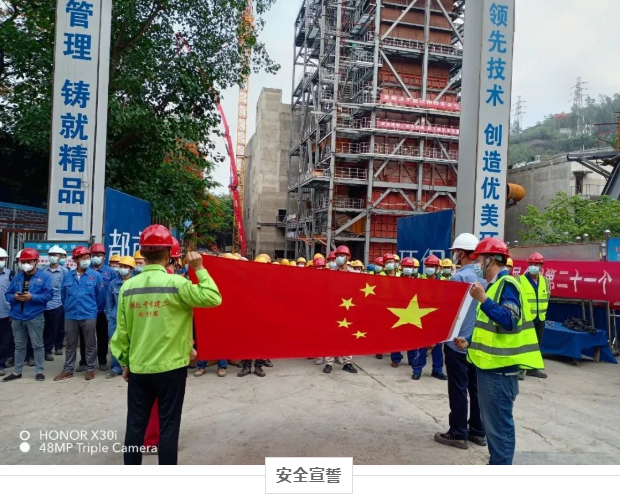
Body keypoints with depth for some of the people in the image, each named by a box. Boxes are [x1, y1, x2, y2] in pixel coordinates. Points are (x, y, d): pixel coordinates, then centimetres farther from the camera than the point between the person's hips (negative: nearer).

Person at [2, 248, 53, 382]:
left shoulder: (44, 277, -2)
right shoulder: (17, 277, 12)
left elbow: (49, 294, -11)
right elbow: (7, 295, 11)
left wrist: (32, 297, -21)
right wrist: (15, 297, -11)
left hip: (35, 317, -5)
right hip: (17, 317, 5)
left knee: (37, 345, 2)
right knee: (19, 345, 15)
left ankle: (39, 371, 10)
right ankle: (17, 372, 24)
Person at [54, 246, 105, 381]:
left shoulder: (96, 275, -5)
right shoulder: (68, 276, 4)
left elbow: (101, 295, 0)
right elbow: (63, 295, 15)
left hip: (89, 316, -3)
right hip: (70, 316, 3)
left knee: (90, 344, 7)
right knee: (70, 344, 12)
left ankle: (90, 369, 17)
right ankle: (68, 370, 22)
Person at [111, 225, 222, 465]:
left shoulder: (128, 287, -2)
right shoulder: (176, 283, -15)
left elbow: (122, 331, 4)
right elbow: (213, 299, -12)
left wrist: (125, 362, 15)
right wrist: (200, 269, -4)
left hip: (138, 368, 4)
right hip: (171, 368, -4)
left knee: (135, 425, 14)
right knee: (168, 427, 6)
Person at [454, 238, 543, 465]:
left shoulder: (506, 285, -14)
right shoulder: (494, 285, 15)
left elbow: (509, 321, -27)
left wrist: (483, 300, -31)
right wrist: (470, 343, 12)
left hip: (500, 368, -10)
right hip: (489, 365, 10)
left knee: (499, 424, 0)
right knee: (491, 422, 18)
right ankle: (496, 464, 30)